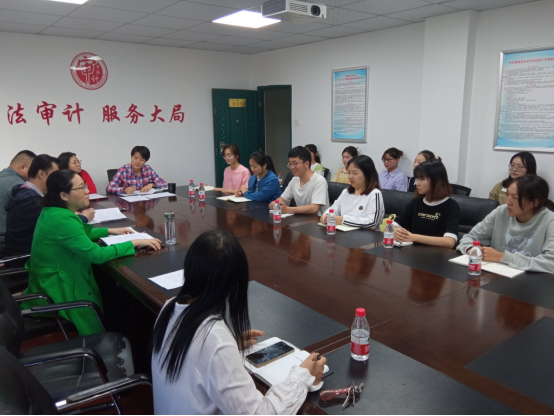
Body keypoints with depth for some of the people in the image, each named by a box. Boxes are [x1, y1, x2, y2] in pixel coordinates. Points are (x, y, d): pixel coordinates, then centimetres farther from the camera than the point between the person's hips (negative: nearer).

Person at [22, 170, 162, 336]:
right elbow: (97, 255, -29)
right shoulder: (62, 219, -28)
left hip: (53, 282, 9)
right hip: (57, 292, -8)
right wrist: (134, 243, -21)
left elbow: (79, 234, 19)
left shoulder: (54, 211, 1)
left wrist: (110, 231, 11)